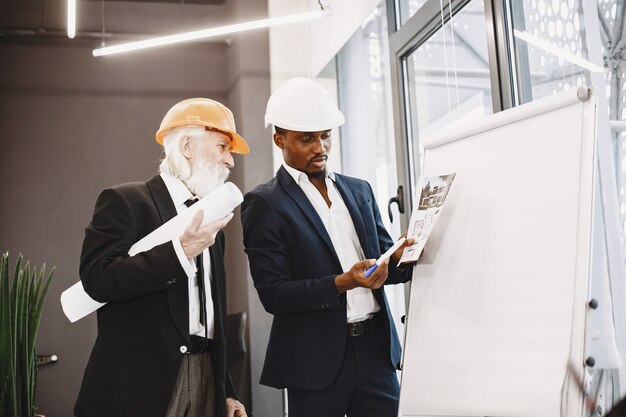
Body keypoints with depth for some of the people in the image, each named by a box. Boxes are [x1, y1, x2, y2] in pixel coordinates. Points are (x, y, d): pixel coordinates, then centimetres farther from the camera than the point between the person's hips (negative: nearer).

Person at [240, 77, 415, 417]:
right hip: (318, 359, -4)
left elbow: (381, 258, 14)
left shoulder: (359, 190, 11)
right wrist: (341, 283, -22)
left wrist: (400, 257, -8)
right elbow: (273, 294, -10)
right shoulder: (264, 204, -5)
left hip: (376, 347, 5)